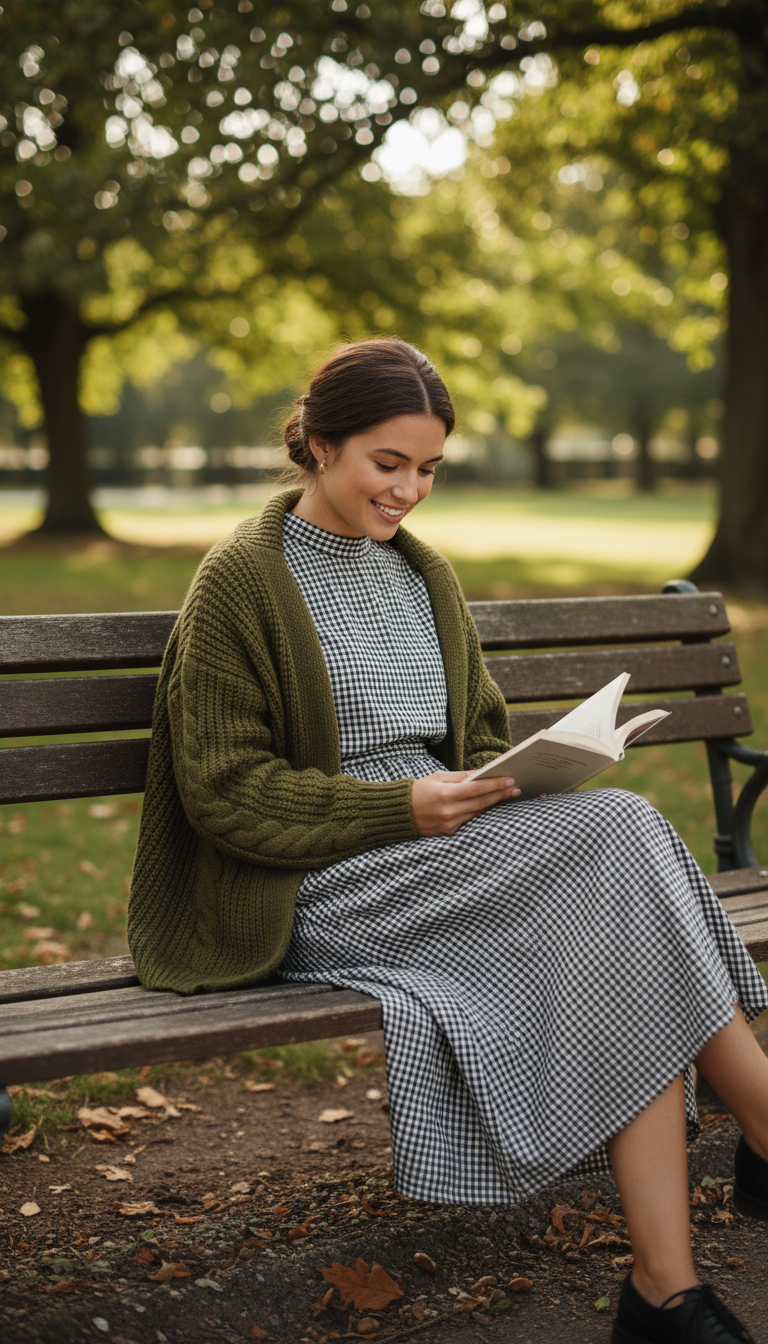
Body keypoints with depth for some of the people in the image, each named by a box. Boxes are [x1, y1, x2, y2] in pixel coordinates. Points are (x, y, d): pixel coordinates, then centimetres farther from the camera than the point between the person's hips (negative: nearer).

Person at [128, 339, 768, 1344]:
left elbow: (479, 733, 22)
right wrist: (403, 809, -19)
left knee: (626, 949, -25)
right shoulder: (241, 579, -4)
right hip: (318, 889, -7)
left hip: (448, 861, 7)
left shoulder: (425, 576, 17)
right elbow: (223, 789, -9)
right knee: (621, 835, -25)